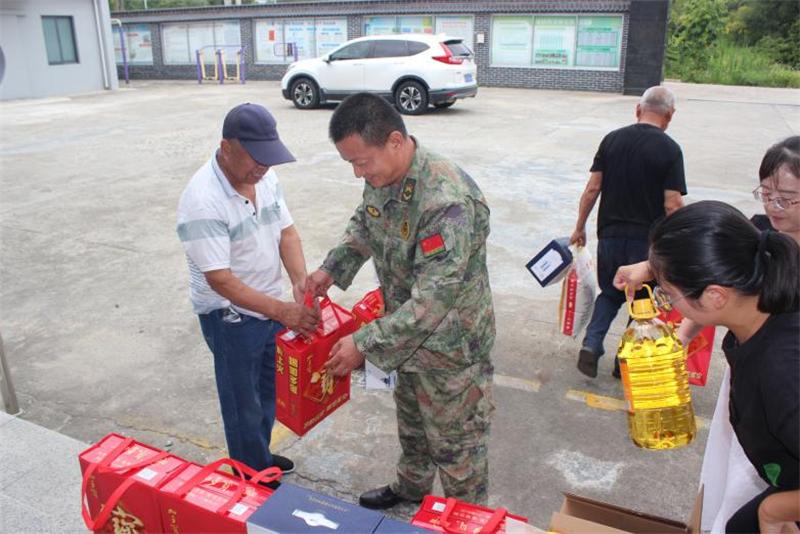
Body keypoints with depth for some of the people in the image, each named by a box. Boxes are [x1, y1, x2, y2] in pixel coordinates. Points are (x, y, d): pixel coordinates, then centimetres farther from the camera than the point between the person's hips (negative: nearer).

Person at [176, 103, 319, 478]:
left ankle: (261, 457, 47)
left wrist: (301, 284, -17)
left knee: (269, 390, 24)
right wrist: (284, 312, -33)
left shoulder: (264, 176, -5)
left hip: (268, 305, 7)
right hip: (230, 316, -7)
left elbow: (287, 232, 1)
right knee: (244, 404, 11)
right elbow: (220, 280, -28)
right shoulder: (203, 201, -28)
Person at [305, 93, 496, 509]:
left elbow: (433, 299, -36)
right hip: (407, 329, 8)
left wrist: (366, 344, -31)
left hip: (450, 342, -8)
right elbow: (364, 226, 13)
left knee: (455, 440, 12)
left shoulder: (449, 201, -36)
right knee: (411, 417, 29)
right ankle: (411, 486, 55)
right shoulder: (381, 176, -8)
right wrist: (331, 269, 0)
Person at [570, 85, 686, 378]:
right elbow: (672, 204, -13)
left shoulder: (612, 139, 0)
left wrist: (580, 227, 9)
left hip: (610, 235, 3)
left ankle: (591, 343, 4)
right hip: (648, 240, -3)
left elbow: (592, 189, -1)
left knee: (610, 293, 22)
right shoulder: (670, 149, -10)